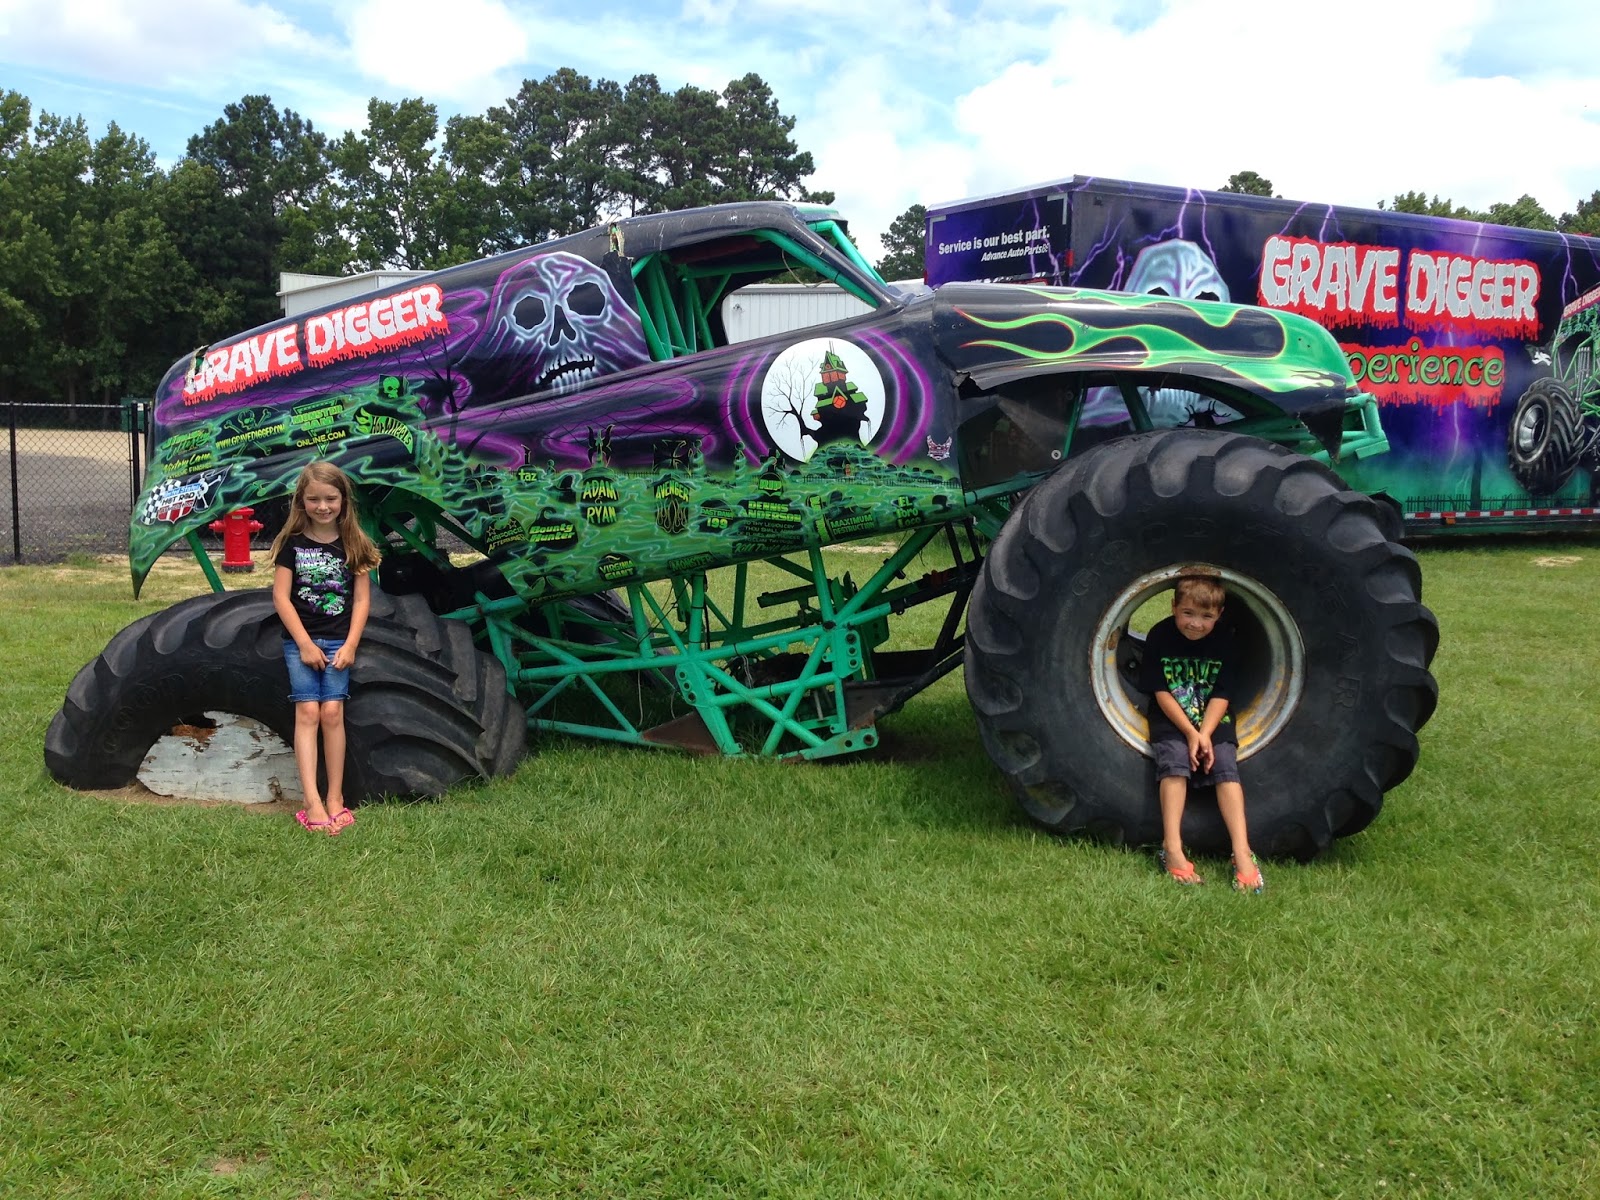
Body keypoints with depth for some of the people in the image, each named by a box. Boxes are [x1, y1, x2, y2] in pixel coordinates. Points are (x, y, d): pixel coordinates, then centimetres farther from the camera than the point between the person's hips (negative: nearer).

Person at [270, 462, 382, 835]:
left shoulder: (354, 544, 3)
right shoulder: (292, 542, 0)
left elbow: (362, 599, 2)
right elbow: (281, 596, -3)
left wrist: (350, 646, -6)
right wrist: (305, 643, -10)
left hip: (339, 641, 1)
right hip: (300, 640, -1)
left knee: (332, 712, -6)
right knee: (307, 712, -8)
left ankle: (335, 797, 2)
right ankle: (312, 801, -12)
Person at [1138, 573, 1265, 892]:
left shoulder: (1223, 640, -4)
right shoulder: (1160, 636, -10)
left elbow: (1221, 695, -5)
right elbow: (1161, 692, -10)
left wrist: (1205, 734, -20)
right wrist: (1190, 732, -19)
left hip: (1213, 721, 2)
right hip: (1171, 721, -2)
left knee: (1226, 767, -21)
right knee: (1174, 762, -27)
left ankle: (1242, 852, -30)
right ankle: (1172, 849, -34)